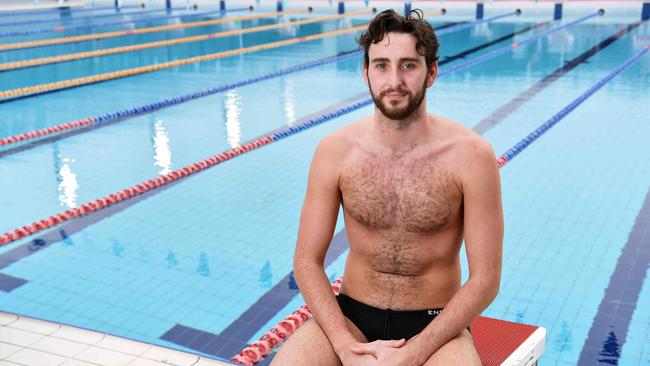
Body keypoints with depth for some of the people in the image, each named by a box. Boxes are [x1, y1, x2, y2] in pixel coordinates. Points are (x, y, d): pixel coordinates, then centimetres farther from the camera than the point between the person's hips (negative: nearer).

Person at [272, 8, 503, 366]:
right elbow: (307, 261, -2)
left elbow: (484, 280, -10)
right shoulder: (335, 151, -6)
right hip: (350, 316, 2)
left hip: (435, 323, -1)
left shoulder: (470, 155, -12)